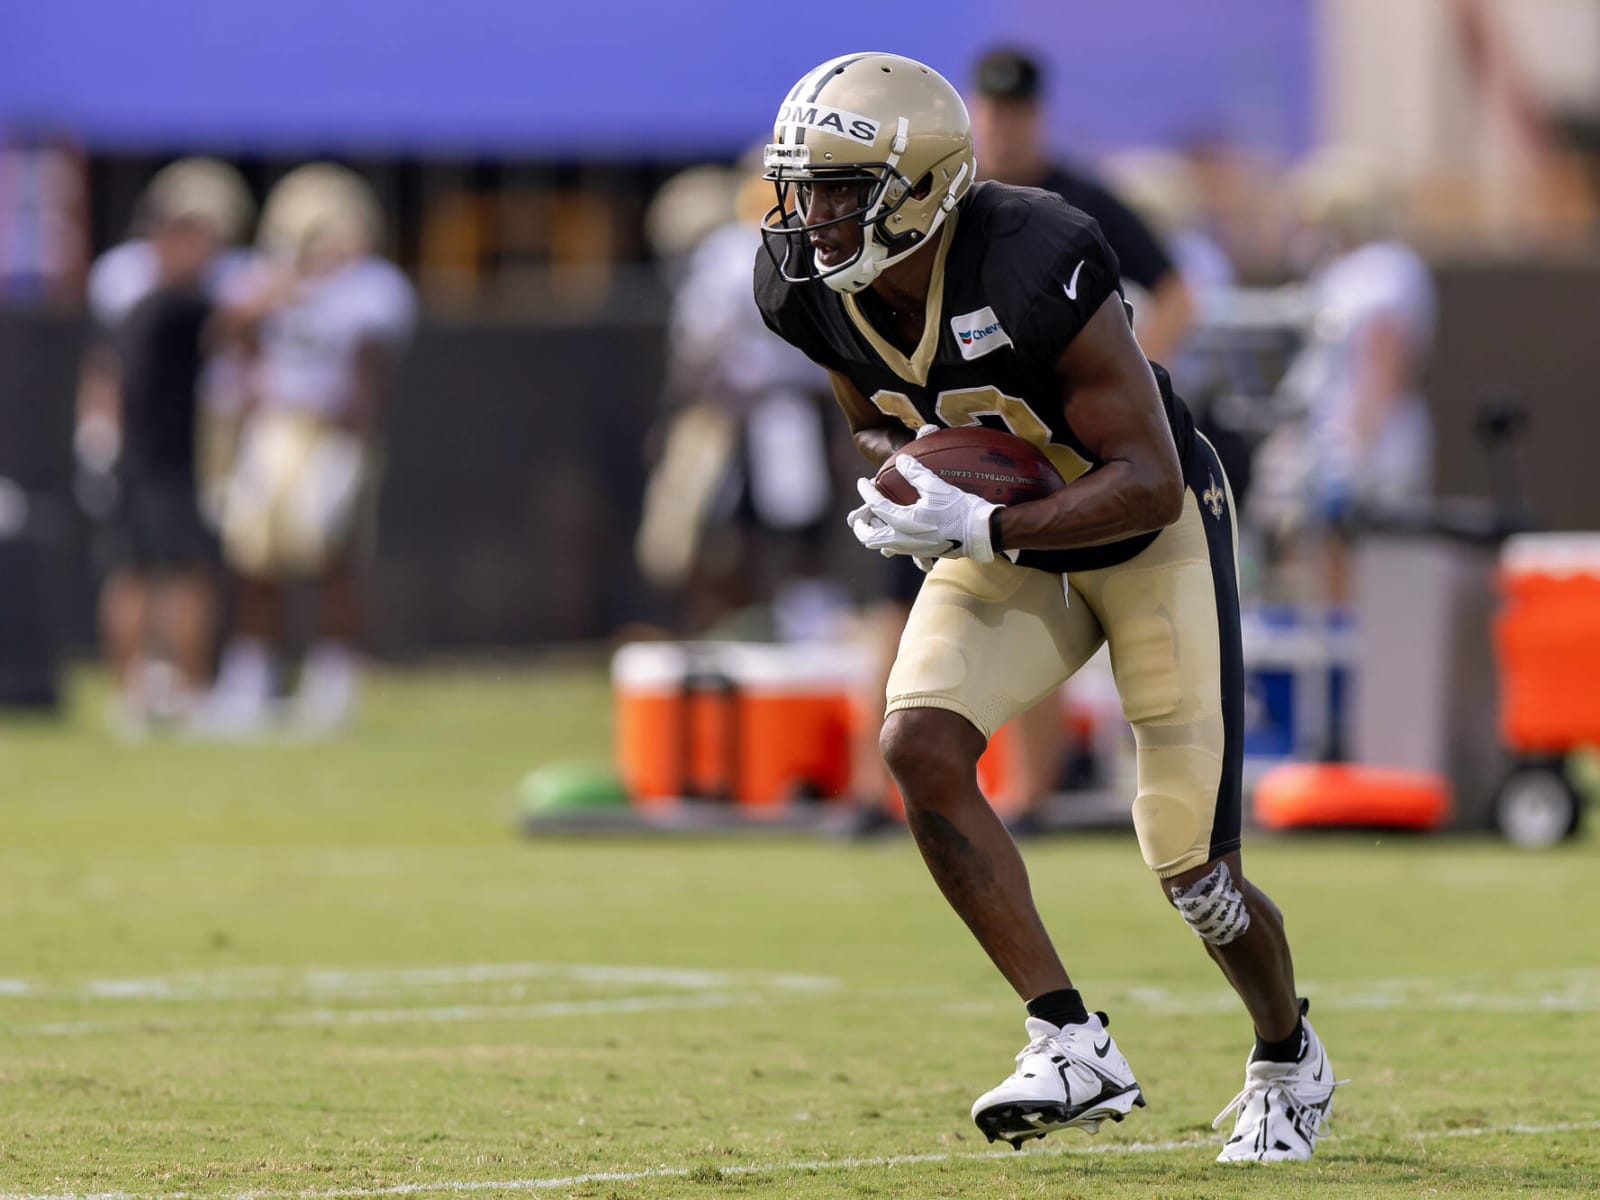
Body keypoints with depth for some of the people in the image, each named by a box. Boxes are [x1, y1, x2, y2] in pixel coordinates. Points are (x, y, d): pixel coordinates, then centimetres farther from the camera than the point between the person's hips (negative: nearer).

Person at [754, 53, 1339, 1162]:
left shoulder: (1035, 271, -35)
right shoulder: (812, 287, -14)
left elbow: (1150, 483, -30)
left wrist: (979, 530, -39)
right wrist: (908, 479, -17)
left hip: (1150, 537, -6)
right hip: (1009, 548, 6)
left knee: (1193, 872, -2)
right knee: (921, 746, -22)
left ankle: (1288, 1060, 31)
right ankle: (1073, 1045, -16)